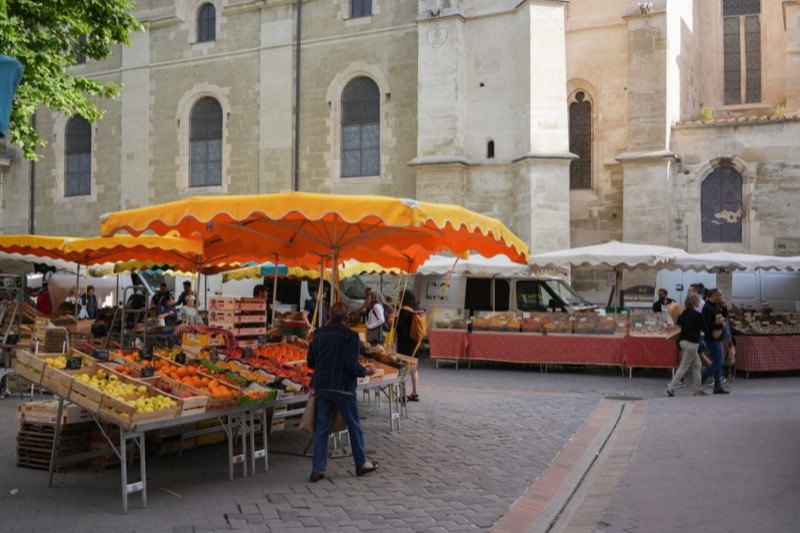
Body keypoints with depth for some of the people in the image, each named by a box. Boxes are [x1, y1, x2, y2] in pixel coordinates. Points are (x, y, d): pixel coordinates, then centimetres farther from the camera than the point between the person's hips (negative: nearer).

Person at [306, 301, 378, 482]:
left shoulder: (318, 333, 2)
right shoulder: (350, 335, -14)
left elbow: (310, 362, 8)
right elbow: (352, 365, -19)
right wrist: (365, 372, -1)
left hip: (321, 387, 5)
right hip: (343, 388, -4)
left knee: (321, 427, 10)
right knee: (354, 426, 13)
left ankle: (318, 469, 10)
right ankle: (361, 463, 26)